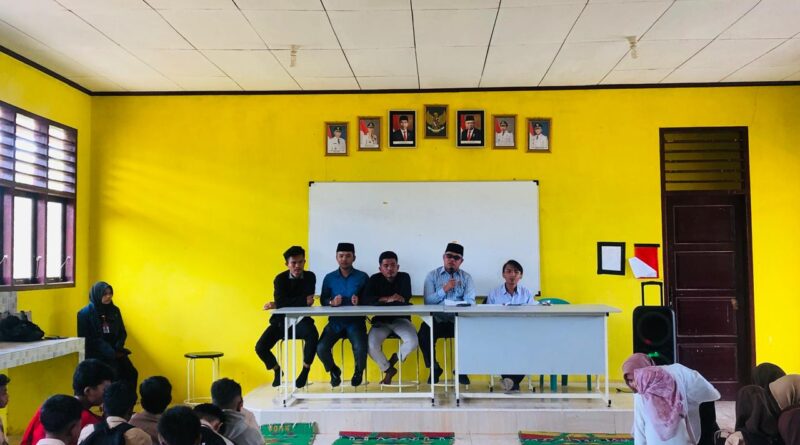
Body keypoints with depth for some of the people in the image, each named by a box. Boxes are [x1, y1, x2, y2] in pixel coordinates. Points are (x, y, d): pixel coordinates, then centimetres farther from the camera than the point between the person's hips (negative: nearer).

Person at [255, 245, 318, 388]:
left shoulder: (310, 277, -3)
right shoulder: (280, 279, -3)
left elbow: (308, 301, -17)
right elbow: (280, 302, -19)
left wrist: (277, 305, -18)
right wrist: (303, 301, -22)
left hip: (301, 319, -1)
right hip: (281, 320, 2)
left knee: (312, 335, -35)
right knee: (260, 347, -17)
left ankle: (305, 370, -10)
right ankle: (277, 370, 16)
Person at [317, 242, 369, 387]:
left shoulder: (362, 277, 3)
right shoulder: (329, 278, 9)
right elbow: (323, 300, 6)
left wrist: (359, 302, -21)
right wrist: (331, 302, -16)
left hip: (355, 322, -2)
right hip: (335, 322, 2)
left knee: (360, 348, -30)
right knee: (321, 348, -23)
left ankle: (358, 372, 8)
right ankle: (334, 371, 12)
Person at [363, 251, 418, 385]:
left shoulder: (404, 277, -2)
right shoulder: (375, 279, 0)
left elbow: (406, 299, -18)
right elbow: (367, 300, -16)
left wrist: (381, 300, -15)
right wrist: (388, 299, -27)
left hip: (401, 319, 0)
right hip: (381, 320, 0)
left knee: (413, 342, -27)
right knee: (371, 346, -26)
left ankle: (397, 357, 9)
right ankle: (387, 369, 6)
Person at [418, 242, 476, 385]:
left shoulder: (466, 278, 11)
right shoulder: (432, 275, 9)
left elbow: (470, 302, -3)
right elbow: (428, 301, -4)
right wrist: (444, 289, -16)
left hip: (458, 321, 1)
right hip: (436, 320, 0)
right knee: (423, 336, -29)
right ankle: (434, 369, 1)